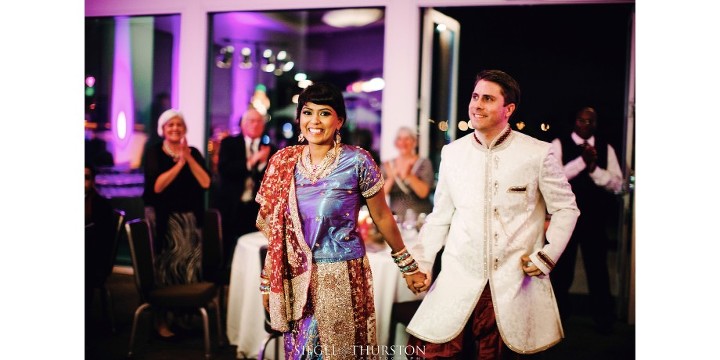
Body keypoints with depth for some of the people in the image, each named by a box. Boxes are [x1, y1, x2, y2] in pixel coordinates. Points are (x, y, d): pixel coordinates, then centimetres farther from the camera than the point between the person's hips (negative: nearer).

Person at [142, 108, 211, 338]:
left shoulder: (194, 152, 8)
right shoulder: (154, 152, -1)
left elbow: (205, 183, -6)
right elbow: (157, 186, -16)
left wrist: (188, 157, -12)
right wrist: (179, 162, -15)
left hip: (190, 219, 3)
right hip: (165, 219, -3)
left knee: (190, 266, 3)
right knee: (165, 267, -3)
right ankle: (161, 320, 5)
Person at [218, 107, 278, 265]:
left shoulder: (270, 150, 6)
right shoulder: (229, 143, 3)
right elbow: (223, 168, -12)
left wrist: (264, 162, -17)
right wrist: (250, 162, -20)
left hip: (258, 209, 1)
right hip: (232, 207, -1)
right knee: (229, 251, 8)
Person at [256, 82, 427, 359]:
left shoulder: (357, 161, -9)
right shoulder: (284, 162, 1)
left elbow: (381, 216, 0)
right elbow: (275, 228, 7)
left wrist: (408, 266, 6)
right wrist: (267, 281, 9)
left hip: (343, 276, -3)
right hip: (297, 278, 3)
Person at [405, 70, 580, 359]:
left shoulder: (538, 154, -3)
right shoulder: (452, 153, 5)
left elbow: (566, 208, 6)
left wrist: (547, 257, -3)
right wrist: (422, 263, 7)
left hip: (513, 284, -2)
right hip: (458, 280, 2)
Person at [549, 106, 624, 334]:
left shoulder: (606, 149, 5)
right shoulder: (559, 145, -2)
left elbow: (617, 184, -2)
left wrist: (594, 169, -18)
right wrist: (582, 161, -22)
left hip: (595, 217, 1)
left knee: (597, 267, 8)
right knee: (562, 266, 12)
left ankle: (604, 318, 22)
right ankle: (559, 313, 31)